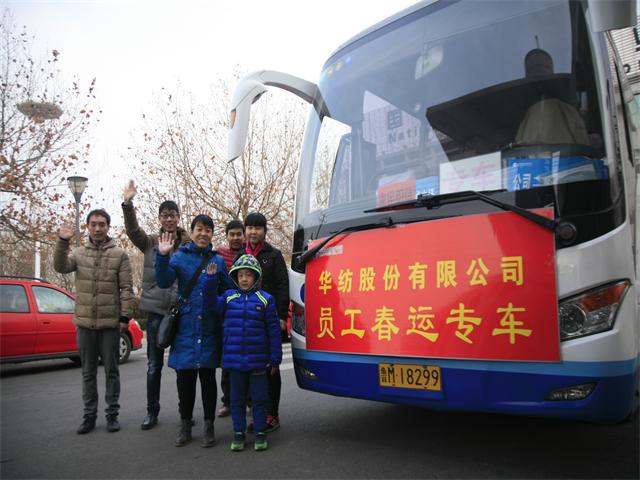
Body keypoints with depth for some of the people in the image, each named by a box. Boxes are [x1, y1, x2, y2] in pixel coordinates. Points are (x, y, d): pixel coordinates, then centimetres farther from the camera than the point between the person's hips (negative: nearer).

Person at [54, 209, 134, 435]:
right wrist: (62, 242, -24)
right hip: (85, 323, 3)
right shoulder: (79, 253, 6)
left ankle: (112, 414, 19)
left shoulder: (120, 254, -2)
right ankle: (89, 415, 24)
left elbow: (126, 289, -4)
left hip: (110, 323, -2)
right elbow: (60, 266, -12)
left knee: (111, 371, 7)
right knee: (88, 373, 12)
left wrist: (125, 316, -8)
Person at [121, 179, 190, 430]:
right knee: (154, 365, 10)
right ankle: (152, 412, 25)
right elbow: (132, 230, -13)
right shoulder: (150, 242, 3)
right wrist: (127, 204, -29)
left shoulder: (188, 243, 0)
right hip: (156, 310, 1)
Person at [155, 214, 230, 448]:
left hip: (210, 329, 1)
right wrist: (162, 256, -24)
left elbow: (226, 292, 9)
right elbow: (164, 282, -11)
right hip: (185, 328, 0)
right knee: (184, 378, 8)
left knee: (208, 378, 8)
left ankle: (209, 426, 20)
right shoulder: (179, 257, 2)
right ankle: (185, 425, 24)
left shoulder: (218, 260, 6)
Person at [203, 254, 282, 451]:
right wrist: (211, 279, -16)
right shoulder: (229, 297, 7)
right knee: (237, 398, 13)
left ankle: (260, 434, 22)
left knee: (259, 398, 8)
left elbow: (273, 330, -3)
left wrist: (275, 359, -5)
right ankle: (238, 433, 26)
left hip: (258, 360, -2)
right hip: (234, 359, 2)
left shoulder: (265, 299, -3)